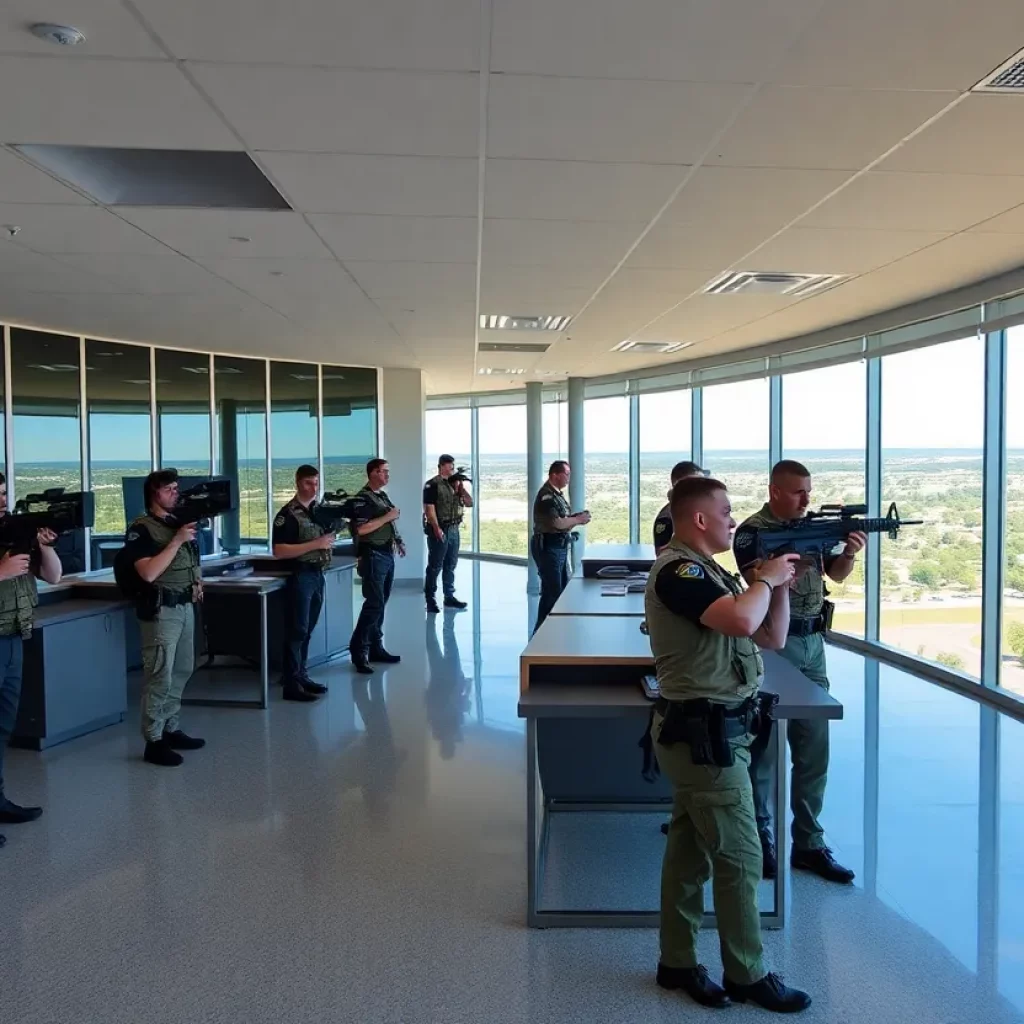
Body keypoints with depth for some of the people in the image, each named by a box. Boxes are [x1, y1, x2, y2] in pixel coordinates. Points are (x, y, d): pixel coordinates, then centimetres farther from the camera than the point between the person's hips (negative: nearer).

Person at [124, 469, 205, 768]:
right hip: (161, 608, -8)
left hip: (186, 605, 8)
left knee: (182, 671, 13)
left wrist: (198, 582, 7)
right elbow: (148, 572, -22)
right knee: (160, 676, -7)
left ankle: (171, 729, 24)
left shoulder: (179, 521, 13)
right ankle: (153, 742, -1)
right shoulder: (141, 529, -10)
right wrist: (177, 540, -21)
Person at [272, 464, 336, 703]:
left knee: (308, 630, 13)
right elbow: (279, 551, -21)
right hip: (300, 576, -8)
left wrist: (330, 537, 1)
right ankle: (291, 684, -2)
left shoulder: (319, 509, 11)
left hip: (318, 575, 8)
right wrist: (315, 544, -22)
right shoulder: (288, 514, -12)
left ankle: (301, 676, 21)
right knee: (297, 630, -6)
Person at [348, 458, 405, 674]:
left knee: (381, 604, 12)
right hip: (373, 556, -9)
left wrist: (398, 541, 12)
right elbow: (361, 529, -23)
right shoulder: (362, 499, -13)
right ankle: (359, 650, -4)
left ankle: (375, 647, 19)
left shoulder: (383, 496, 15)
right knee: (374, 604, -10)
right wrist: (387, 517, -18)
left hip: (387, 555, 9)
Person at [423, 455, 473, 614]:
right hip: (439, 530, -7)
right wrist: (437, 529, -21)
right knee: (435, 566, -3)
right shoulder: (432, 485, -8)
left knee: (451, 565, 13)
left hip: (454, 530, 7)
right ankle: (430, 599, 2)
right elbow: (429, 508, -15)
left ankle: (449, 596, 21)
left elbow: (469, 503, 13)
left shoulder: (455, 484, 14)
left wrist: (461, 487, -1)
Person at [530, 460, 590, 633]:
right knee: (552, 592, -7)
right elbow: (557, 523, -26)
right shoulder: (546, 495, -18)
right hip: (548, 547, -10)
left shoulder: (556, 494, 14)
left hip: (559, 547, 11)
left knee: (563, 587, 17)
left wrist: (576, 518, 3)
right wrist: (577, 520, -13)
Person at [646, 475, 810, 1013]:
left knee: (690, 849, 15)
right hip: (707, 735, -10)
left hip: (704, 733, 10)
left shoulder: (712, 572, 14)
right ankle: (746, 975, 17)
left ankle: (678, 962, 27)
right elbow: (741, 620, -34)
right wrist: (767, 578, -15)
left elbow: (771, 636, 16)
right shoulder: (678, 570, -17)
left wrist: (779, 584, 2)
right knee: (739, 857, 2)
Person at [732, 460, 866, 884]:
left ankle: (809, 843, 19)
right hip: (772, 645, -6)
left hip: (812, 643, 6)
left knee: (814, 751, 9)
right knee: (766, 747, 4)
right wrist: (802, 555, -30)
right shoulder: (751, 531, -10)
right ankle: (761, 838, 18)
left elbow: (837, 574, 8)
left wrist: (848, 552, -13)